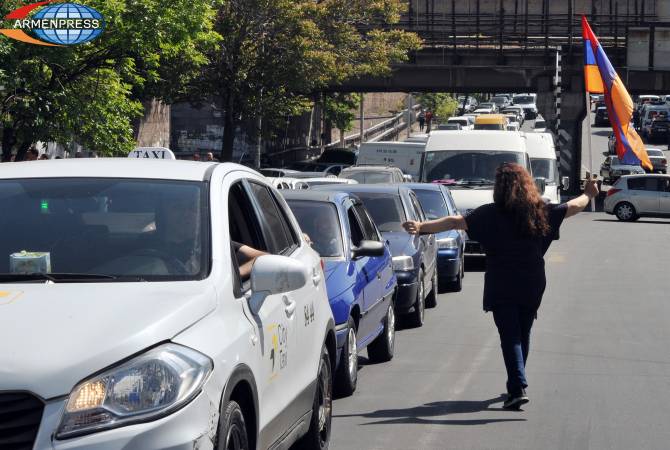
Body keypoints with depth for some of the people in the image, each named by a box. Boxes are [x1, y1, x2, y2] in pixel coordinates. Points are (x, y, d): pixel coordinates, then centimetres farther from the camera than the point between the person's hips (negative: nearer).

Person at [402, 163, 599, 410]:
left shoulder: (491, 214, -9)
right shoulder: (541, 212, 2)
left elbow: (456, 222, -18)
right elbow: (573, 207, 15)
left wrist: (422, 227, -19)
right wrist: (588, 194, 35)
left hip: (501, 287, -4)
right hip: (532, 286, 4)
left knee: (510, 336, -4)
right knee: (523, 334, 16)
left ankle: (518, 388, -17)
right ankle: (516, 386, 26)